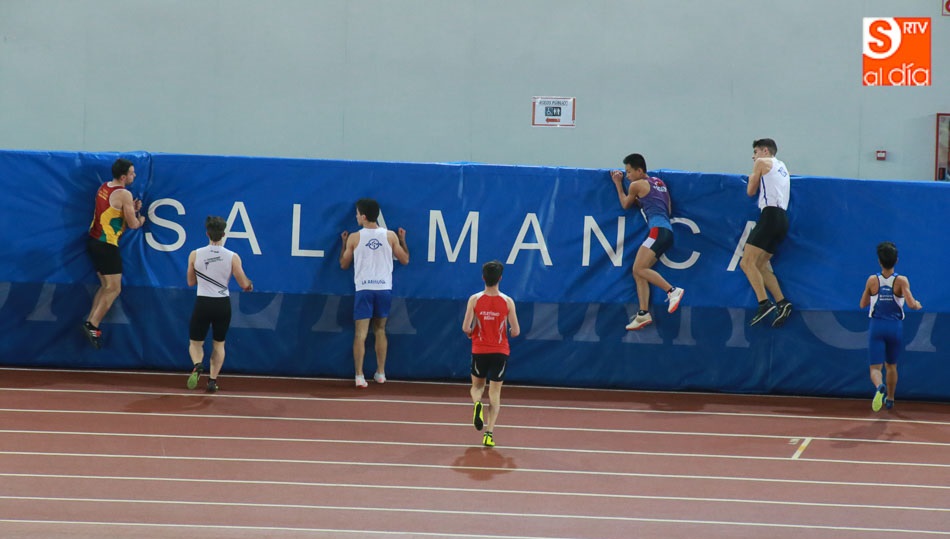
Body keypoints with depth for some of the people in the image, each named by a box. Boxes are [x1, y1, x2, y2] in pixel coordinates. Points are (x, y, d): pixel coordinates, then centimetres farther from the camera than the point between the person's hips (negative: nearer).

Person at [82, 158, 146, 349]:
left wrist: (132, 209, 9)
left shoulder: (104, 188, 10)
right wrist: (140, 220, 10)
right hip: (106, 245, -9)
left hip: (94, 240, 9)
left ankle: (91, 322, 13)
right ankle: (92, 326, -10)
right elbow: (132, 224, -12)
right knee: (114, 289, -3)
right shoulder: (124, 195, -16)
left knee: (106, 286, 18)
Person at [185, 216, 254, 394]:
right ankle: (212, 379, 11)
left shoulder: (195, 255, -6)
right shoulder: (232, 257, -8)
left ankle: (197, 365, -18)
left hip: (203, 303, -1)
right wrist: (249, 283, 20)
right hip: (223, 304, 1)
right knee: (218, 344, 19)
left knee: (195, 343, 13)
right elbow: (244, 284, -2)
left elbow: (191, 282, 6)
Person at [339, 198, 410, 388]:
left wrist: (344, 243, 22)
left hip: (364, 289, -2)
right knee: (380, 331, 17)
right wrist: (402, 240, 24)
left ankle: (359, 376, -10)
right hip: (384, 288, 2)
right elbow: (405, 260, 10)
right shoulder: (390, 236, 0)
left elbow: (344, 264, 8)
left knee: (360, 333, -2)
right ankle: (380, 373, 21)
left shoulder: (354, 238, -4)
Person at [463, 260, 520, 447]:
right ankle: (489, 433, -4)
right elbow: (515, 331, -7)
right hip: (500, 352, 0)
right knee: (495, 393, 7)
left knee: (477, 386, 22)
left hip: (479, 350, 0)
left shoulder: (474, 300, -8)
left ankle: (477, 404, -12)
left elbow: (466, 328, -12)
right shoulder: (507, 302, -8)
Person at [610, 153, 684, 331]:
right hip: (666, 231, 9)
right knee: (638, 272, 6)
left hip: (658, 230, -9)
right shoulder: (659, 183, 23)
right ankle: (643, 314, 0)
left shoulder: (637, 185, 0)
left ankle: (672, 291, -25)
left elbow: (625, 205, 17)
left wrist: (618, 184, 28)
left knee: (639, 269, -18)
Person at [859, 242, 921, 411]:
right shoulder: (901, 281, -9)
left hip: (876, 327, -1)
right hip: (895, 327, 1)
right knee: (891, 365, 21)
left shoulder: (872, 281, -4)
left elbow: (863, 304, 7)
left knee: (875, 367, -4)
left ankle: (879, 386, -36)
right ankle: (890, 400, 32)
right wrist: (917, 304, 4)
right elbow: (911, 304, -18)